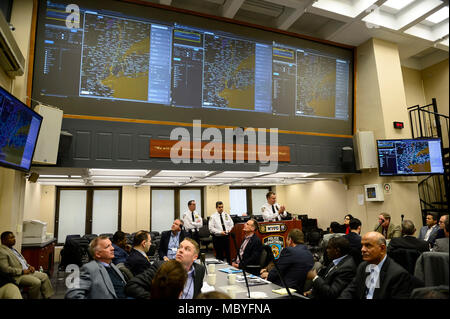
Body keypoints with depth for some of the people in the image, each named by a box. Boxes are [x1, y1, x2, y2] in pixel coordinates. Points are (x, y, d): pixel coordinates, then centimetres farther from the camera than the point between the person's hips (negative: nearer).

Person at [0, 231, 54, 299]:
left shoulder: (12, 248, 16)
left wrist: (29, 266, 6)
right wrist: (22, 271, -19)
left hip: (27, 271, 9)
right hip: (17, 276, -9)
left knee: (44, 276, 1)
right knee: (36, 282, -25)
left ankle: (48, 297, 4)